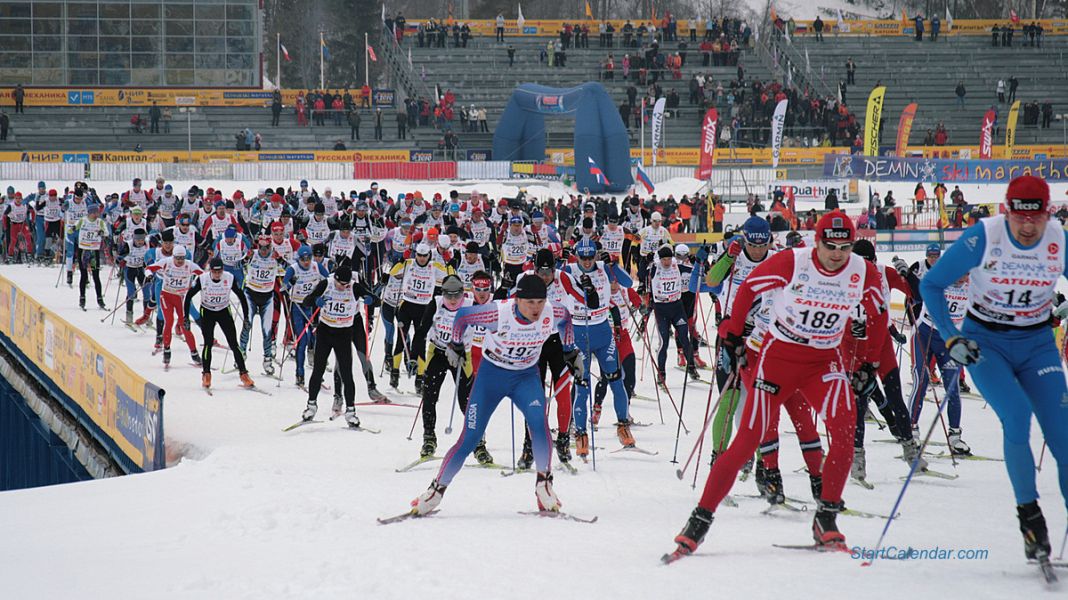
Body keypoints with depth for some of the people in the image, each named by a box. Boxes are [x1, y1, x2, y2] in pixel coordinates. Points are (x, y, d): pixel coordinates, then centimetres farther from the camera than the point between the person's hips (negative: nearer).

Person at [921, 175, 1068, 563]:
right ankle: (1028, 514, -10)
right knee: (1016, 415, -24)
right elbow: (931, 285, -8)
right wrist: (950, 337, -16)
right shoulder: (982, 238, -18)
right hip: (985, 342, -2)